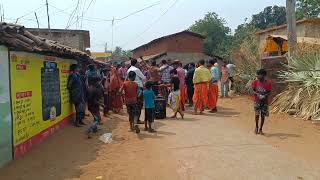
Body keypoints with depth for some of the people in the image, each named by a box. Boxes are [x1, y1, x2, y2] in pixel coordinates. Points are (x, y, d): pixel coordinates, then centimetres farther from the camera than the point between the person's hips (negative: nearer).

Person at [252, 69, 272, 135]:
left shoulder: (268, 83, -6)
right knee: (257, 114, -7)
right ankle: (256, 127, 18)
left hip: (265, 101, 1)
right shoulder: (255, 82, -4)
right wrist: (258, 94, -17)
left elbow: (269, 92, 0)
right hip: (257, 100, 0)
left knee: (263, 115, 5)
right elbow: (253, 90, 1)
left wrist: (264, 96, -19)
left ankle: (260, 129, 19)